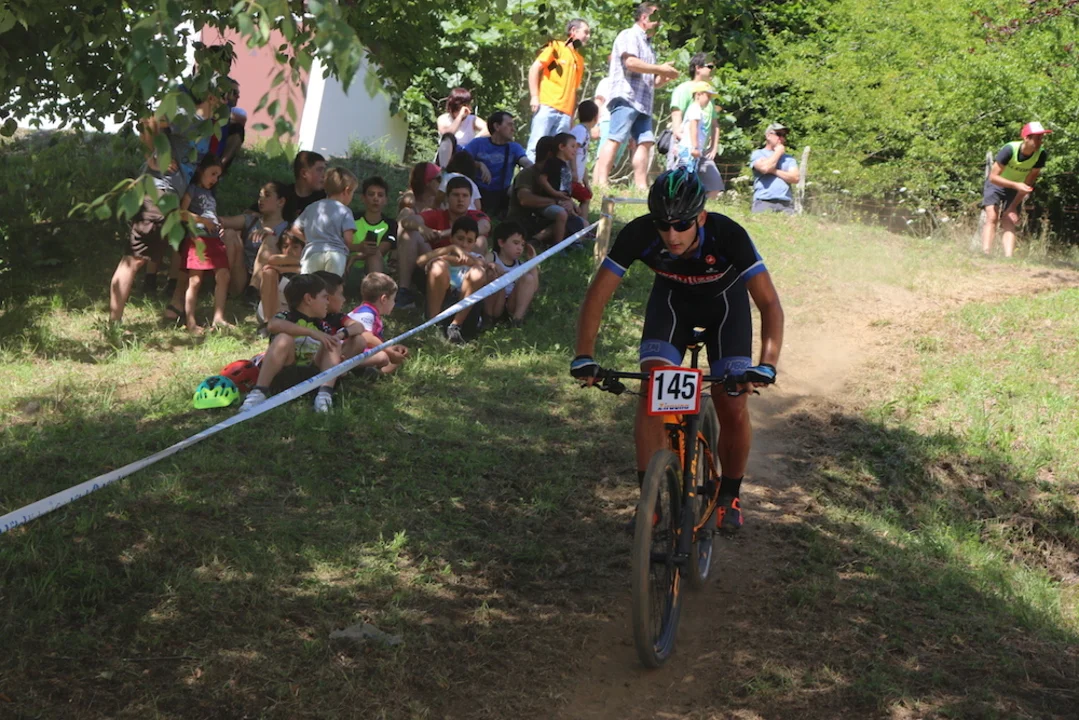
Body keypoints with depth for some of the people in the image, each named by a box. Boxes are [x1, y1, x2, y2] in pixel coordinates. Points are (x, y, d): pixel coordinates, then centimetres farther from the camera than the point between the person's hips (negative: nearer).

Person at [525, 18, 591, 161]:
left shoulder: (580, 61, 22)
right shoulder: (556, 47, 7)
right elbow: (535, 68, -1)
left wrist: (572, 116, 15)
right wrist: (534, 97, -11)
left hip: (565, 113, 5)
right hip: (547, 107, -5)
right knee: (536, 147, -12)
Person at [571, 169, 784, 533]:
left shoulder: (727, 235, -38)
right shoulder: (639, 234, -33)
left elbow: (769, 304, -38)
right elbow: (597, 296, -27)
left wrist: (767, 366, -52)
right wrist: (584, 357, -39)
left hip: (725, 301, -1)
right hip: (671, 298, 1)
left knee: (732, 406, -11)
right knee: (652, 387, -18)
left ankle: (729, 495, 12)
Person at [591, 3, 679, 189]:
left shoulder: (647, 44, 26)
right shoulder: (629, 36, 0)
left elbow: (651, 82, 28)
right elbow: (631, 63, -18)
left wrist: (665, 77, 8)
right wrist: (660, 69, -11)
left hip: (643, 103, 9)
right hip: (626, 98, -9)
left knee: (645, 142, -1)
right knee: (615, 139, -14)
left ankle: (641, 186, -3)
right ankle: (600, 184, -21)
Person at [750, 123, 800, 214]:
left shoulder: (789, 158, 20)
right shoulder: (758, 154, 11)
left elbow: (795, 178, 6)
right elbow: (765, 167, -10)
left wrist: (774, 171, -3)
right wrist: (778, 152, 6)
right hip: (763, 202, -3)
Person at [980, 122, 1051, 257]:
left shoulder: (1040, 155, -21)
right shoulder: (1010, 150, -32)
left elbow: (1028, 184, -14)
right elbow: (993, 177, -30)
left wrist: (1013, 207, -17)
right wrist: (1016, 185, -43)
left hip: (1015, 188, 3)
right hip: (996, 184, -3)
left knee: (1009, 223, -12)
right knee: (992, 217, -19)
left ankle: (1008, 258, -23)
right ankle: (986, 255, -27)